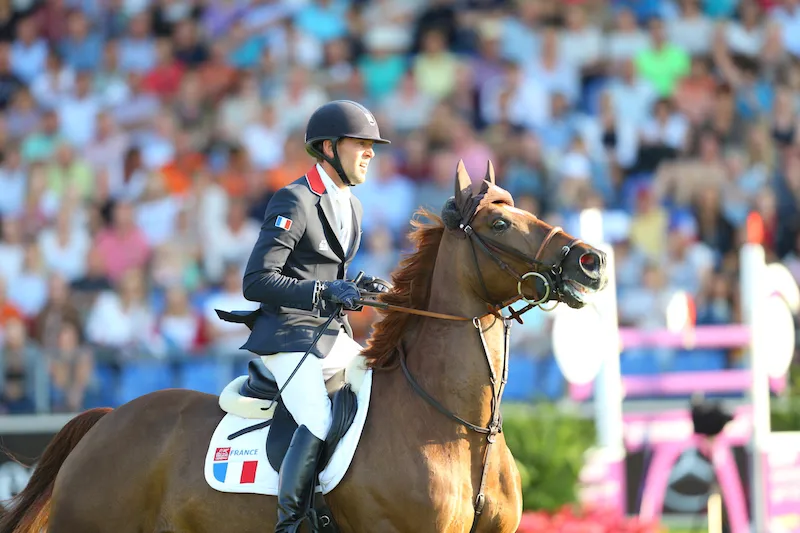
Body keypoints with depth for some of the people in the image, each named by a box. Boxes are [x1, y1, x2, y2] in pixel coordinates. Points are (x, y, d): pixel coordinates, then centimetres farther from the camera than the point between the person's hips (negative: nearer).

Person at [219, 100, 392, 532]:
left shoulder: (351, 206, 17)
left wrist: (357, 287, 7)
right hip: (288, 336, -9)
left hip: (333, 336, 9)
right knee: (318, 423, -28)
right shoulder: (294, 202, -11)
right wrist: (323, 290, -25)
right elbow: (255, 281, -17)